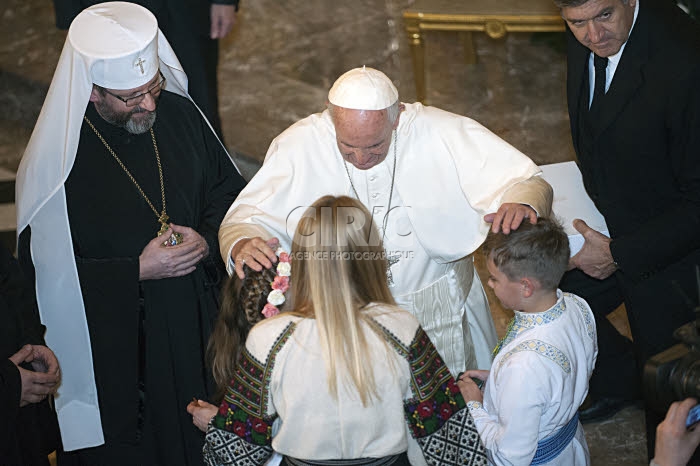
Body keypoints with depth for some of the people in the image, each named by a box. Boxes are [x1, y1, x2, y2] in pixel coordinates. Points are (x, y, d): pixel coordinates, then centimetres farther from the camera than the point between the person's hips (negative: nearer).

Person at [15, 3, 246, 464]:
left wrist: (206, 241, -13)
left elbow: (229, 191, 7)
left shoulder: (180, 114, -7)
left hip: (198, 329, 5)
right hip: (117, 352, -5)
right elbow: (45, 272, -20)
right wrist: (138, 271, -25)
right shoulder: (56, 162, -23)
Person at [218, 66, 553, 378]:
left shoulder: (443, 134, -11)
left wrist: (521, 203, -35)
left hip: (436, 312, 0)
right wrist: (242, 245, -29)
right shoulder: (298, 145, -9)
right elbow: (246, 217, -3)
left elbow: (529, 182, -10)